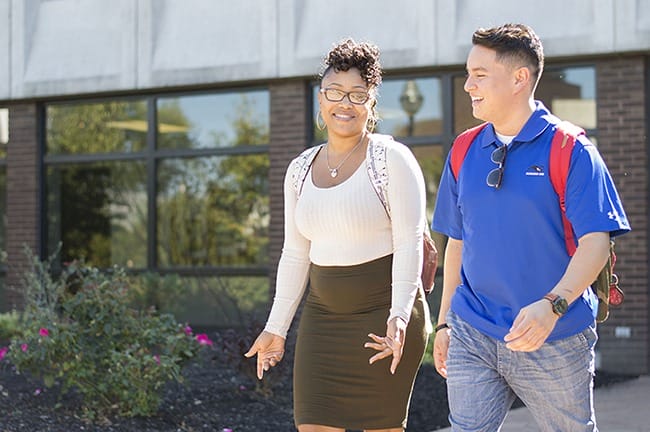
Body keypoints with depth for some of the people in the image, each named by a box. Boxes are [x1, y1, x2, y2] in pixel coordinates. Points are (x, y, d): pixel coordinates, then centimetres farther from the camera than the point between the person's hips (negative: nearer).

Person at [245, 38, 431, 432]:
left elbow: (410, 243, -13)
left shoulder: (393, 159, -7)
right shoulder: (300, 170, 10)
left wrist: (399, 316, -24)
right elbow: (295, 254, 14)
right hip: (323, 316, 5)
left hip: (384, 314, -5)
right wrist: (277, 328, 11)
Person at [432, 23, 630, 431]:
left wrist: (552, 305, -28)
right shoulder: (465, 153, 8)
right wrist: (445, 322, 14)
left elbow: (595, 242, -14)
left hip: (555, 341, -4)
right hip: (472, 336, 4)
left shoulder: (570, 149, -8)